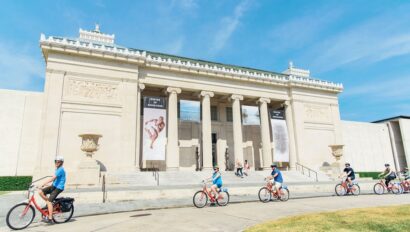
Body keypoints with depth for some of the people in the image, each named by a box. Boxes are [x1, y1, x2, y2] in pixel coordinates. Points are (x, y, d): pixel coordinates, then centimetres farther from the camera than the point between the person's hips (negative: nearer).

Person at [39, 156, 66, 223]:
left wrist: (43, 184, -27)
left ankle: (50, 219, -14)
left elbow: (52, 178, -24)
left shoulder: (60, 169, -15)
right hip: (54, 186, 9)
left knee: (49, 201, -17)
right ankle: (49, 205, 11)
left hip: (58, 188, -9)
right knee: (41, 192, -2)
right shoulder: (57, 169, 16)